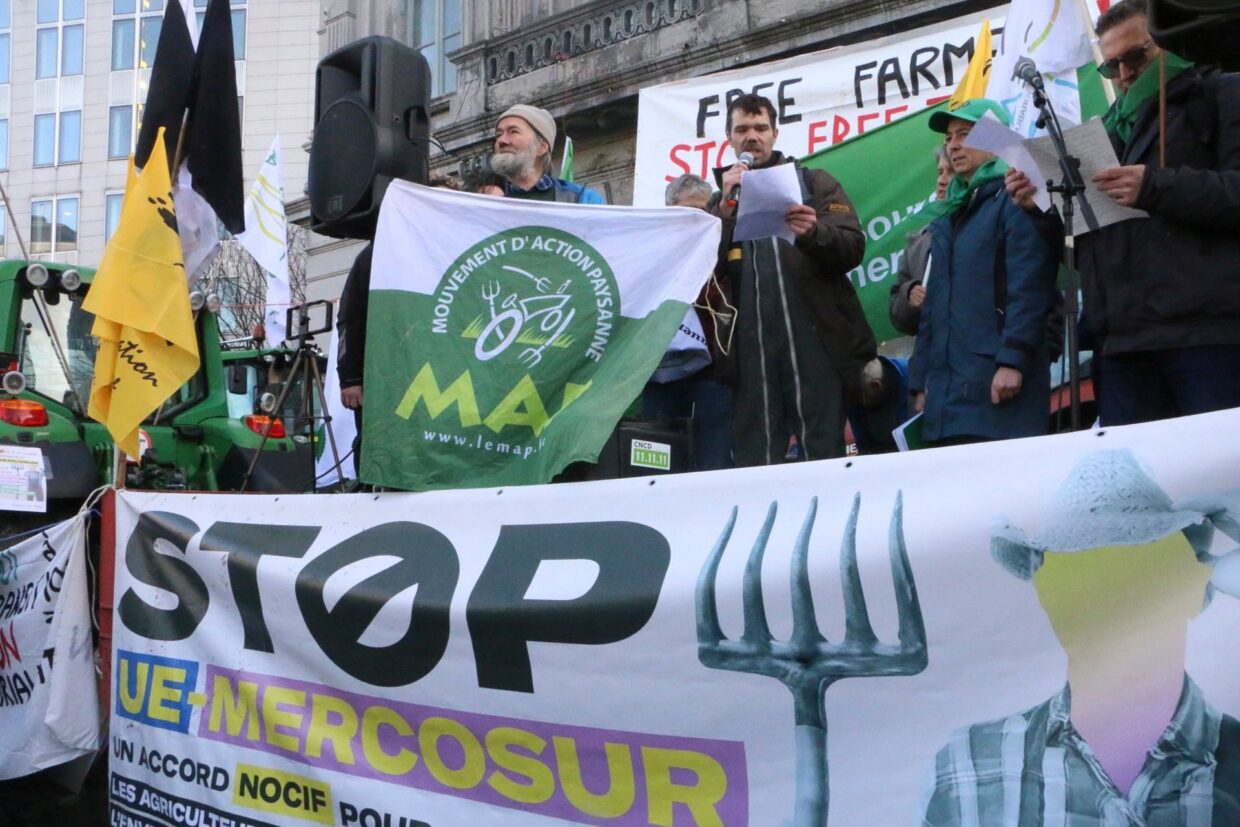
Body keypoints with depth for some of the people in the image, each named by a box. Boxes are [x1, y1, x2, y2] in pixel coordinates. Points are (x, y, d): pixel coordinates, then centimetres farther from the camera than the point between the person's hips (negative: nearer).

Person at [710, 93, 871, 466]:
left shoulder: (814, 183, 15)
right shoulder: (721, 203, 20)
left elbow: (853, 248, 0)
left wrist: (813, 232, -19)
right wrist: (725, 206, -6)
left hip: (814, 340, -2)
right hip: (750, 348, 2)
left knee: (823, 453, -5)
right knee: (754, 459, 0)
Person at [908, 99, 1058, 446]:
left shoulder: (1015, 198, -1)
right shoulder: (948, 214, 24)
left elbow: (1028, 287, -12)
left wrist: (1013, 360, -20)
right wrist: (920, 380, 19)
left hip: (998, 382, -7)